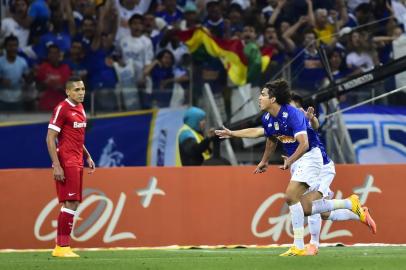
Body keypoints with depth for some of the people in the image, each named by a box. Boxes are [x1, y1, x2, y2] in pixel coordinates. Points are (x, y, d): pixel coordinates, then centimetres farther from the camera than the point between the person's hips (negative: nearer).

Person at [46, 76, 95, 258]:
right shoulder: (62, 109, -11)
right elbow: (50, 139, -14)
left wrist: (87, 156, 18)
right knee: (70, 203, -11)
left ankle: (60, 247, 13)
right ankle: (62, 247, -8)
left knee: (73, 204, 8)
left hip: (77, 163, 9)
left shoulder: (80, 108, 15)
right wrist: (57, 166, -19)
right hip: (66, 164, -9)